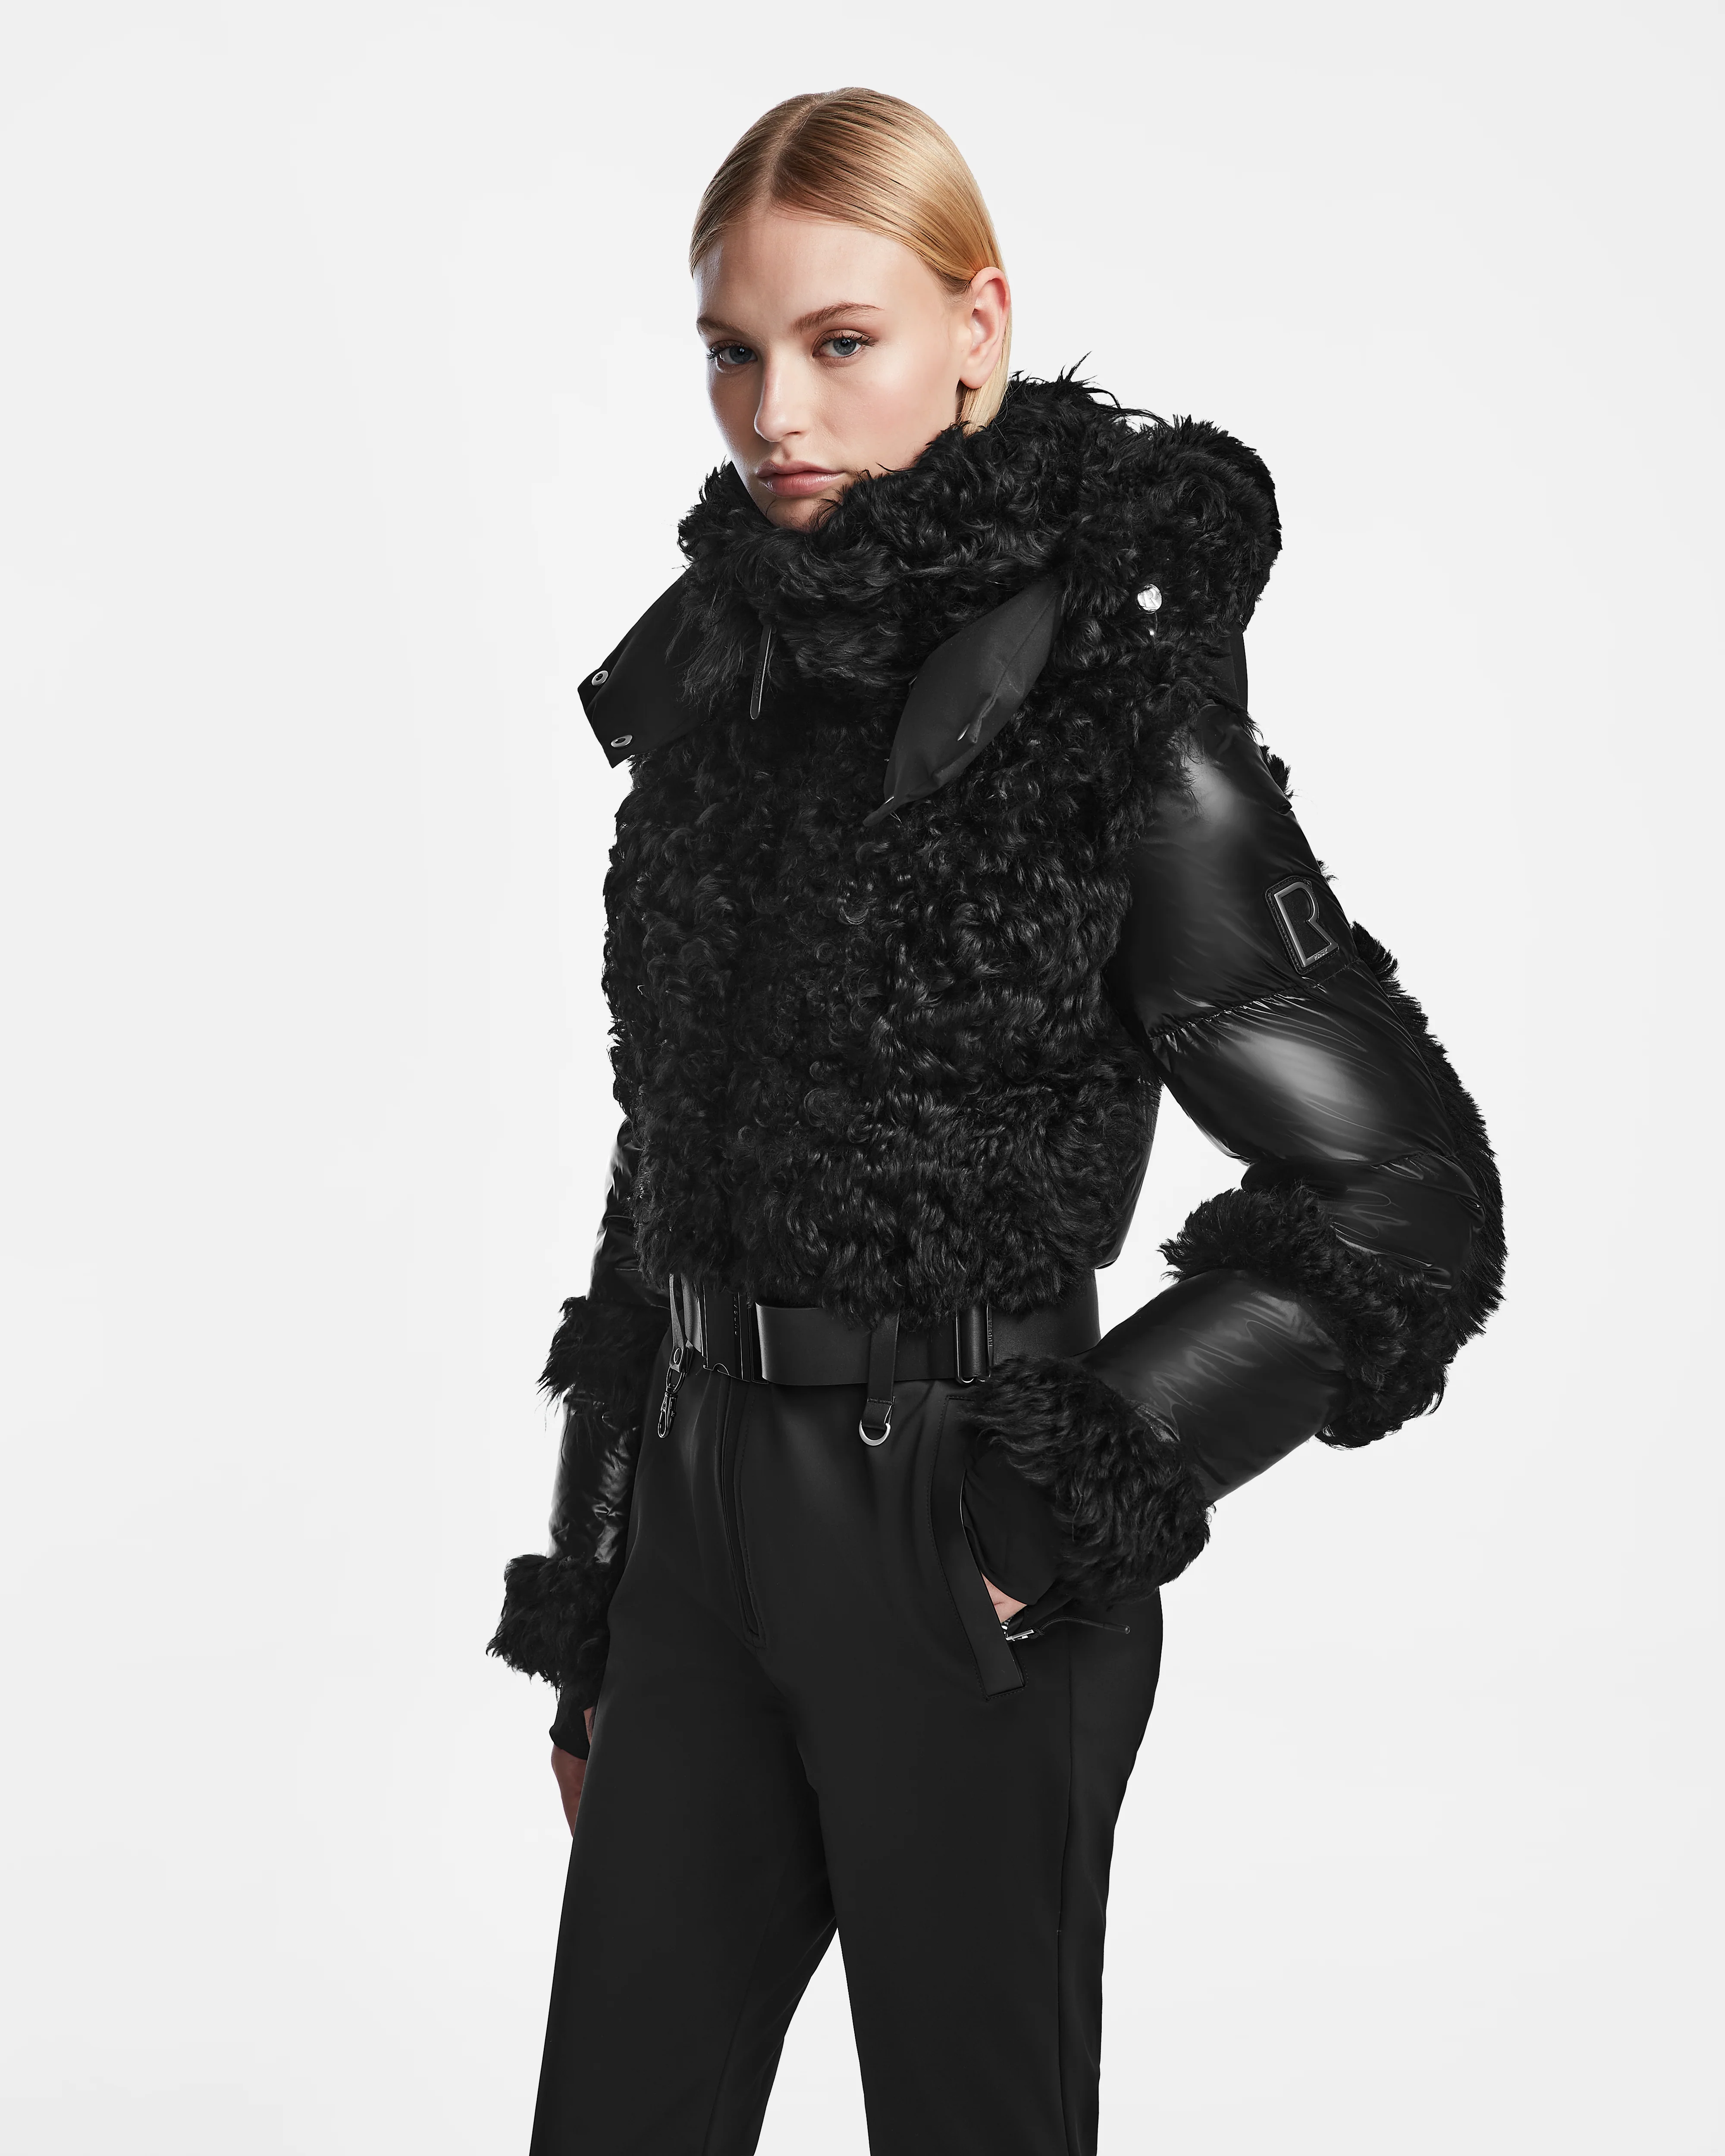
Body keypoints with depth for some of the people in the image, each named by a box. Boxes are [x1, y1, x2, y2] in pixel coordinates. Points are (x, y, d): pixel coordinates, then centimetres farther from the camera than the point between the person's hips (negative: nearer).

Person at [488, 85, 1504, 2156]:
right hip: (699, 1512, 6)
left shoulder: (1118, 716, -13)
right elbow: (665, 1167, 12)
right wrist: (585, 1621, 13)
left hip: (950, 1540, -6)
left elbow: (1403, 1206, -13)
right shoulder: (715, 689, 6)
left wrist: (1065, 1515, -14)